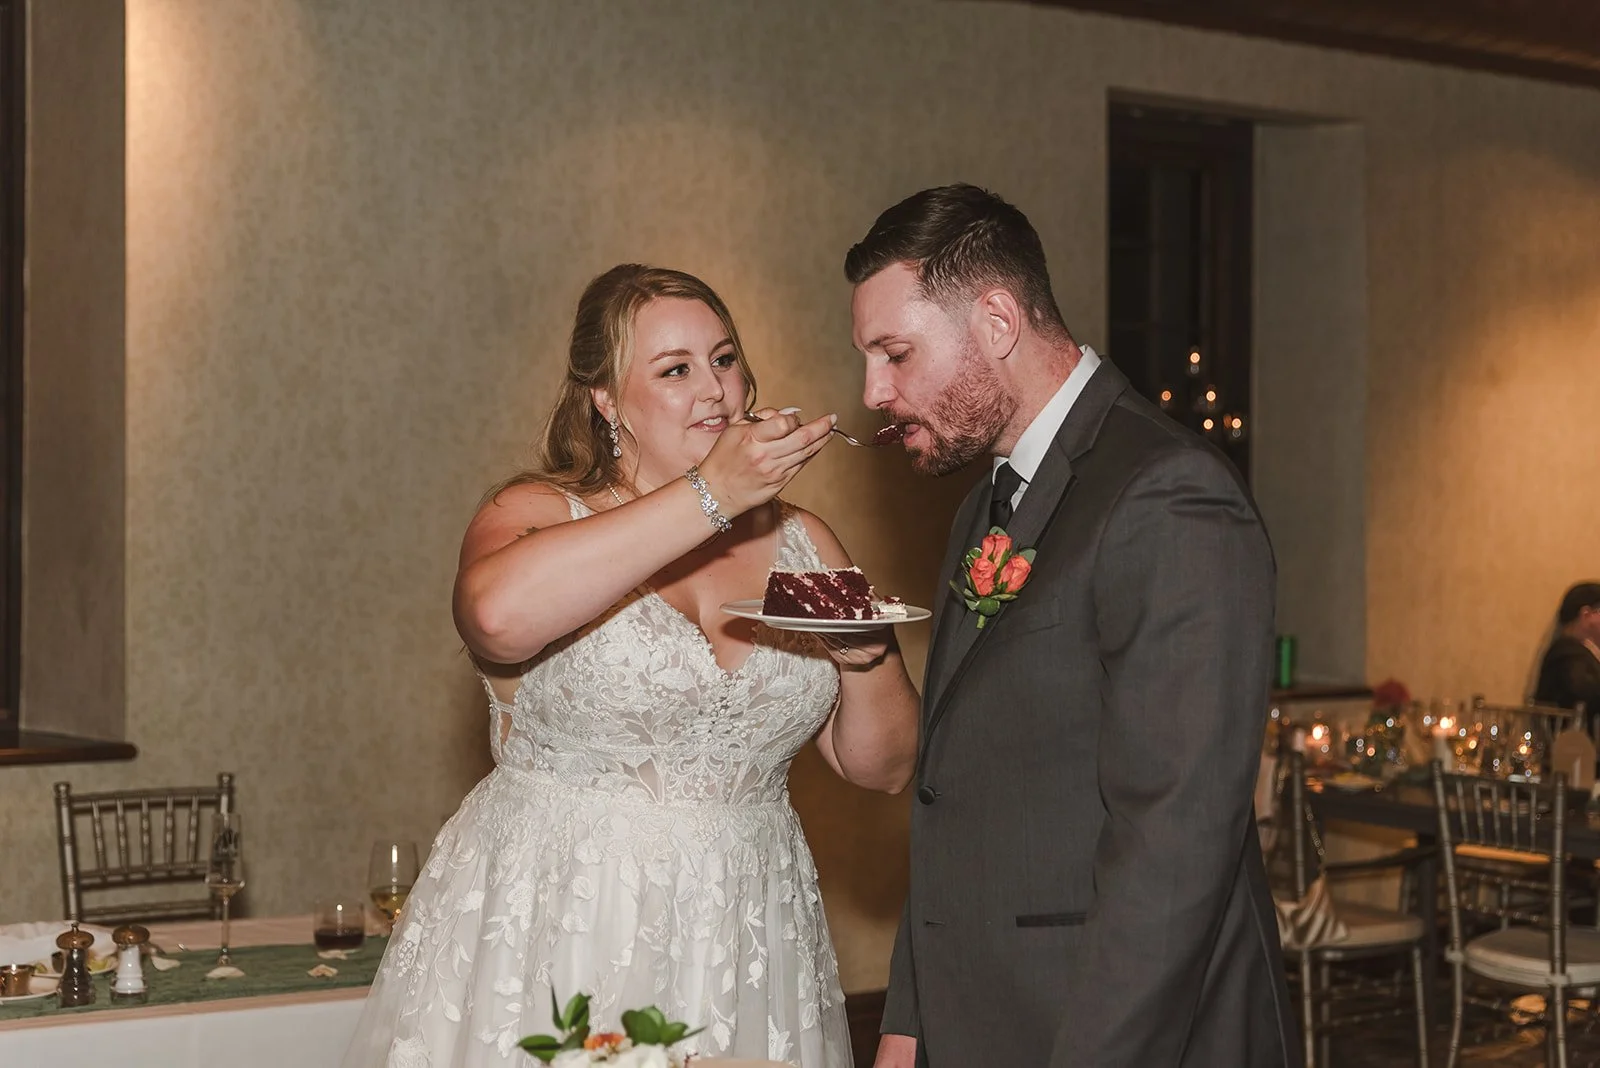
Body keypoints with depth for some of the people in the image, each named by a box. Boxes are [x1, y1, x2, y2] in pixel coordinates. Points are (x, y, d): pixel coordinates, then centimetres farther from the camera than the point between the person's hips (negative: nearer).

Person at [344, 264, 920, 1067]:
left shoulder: (801, 544, 9)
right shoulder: (538, 514, -3)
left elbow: (883, 767, 11)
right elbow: (498, 613, -30)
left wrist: (866, 653, -10)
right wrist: (710, 496, -26)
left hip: (742, 946, 4)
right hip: (550, 938, -4)